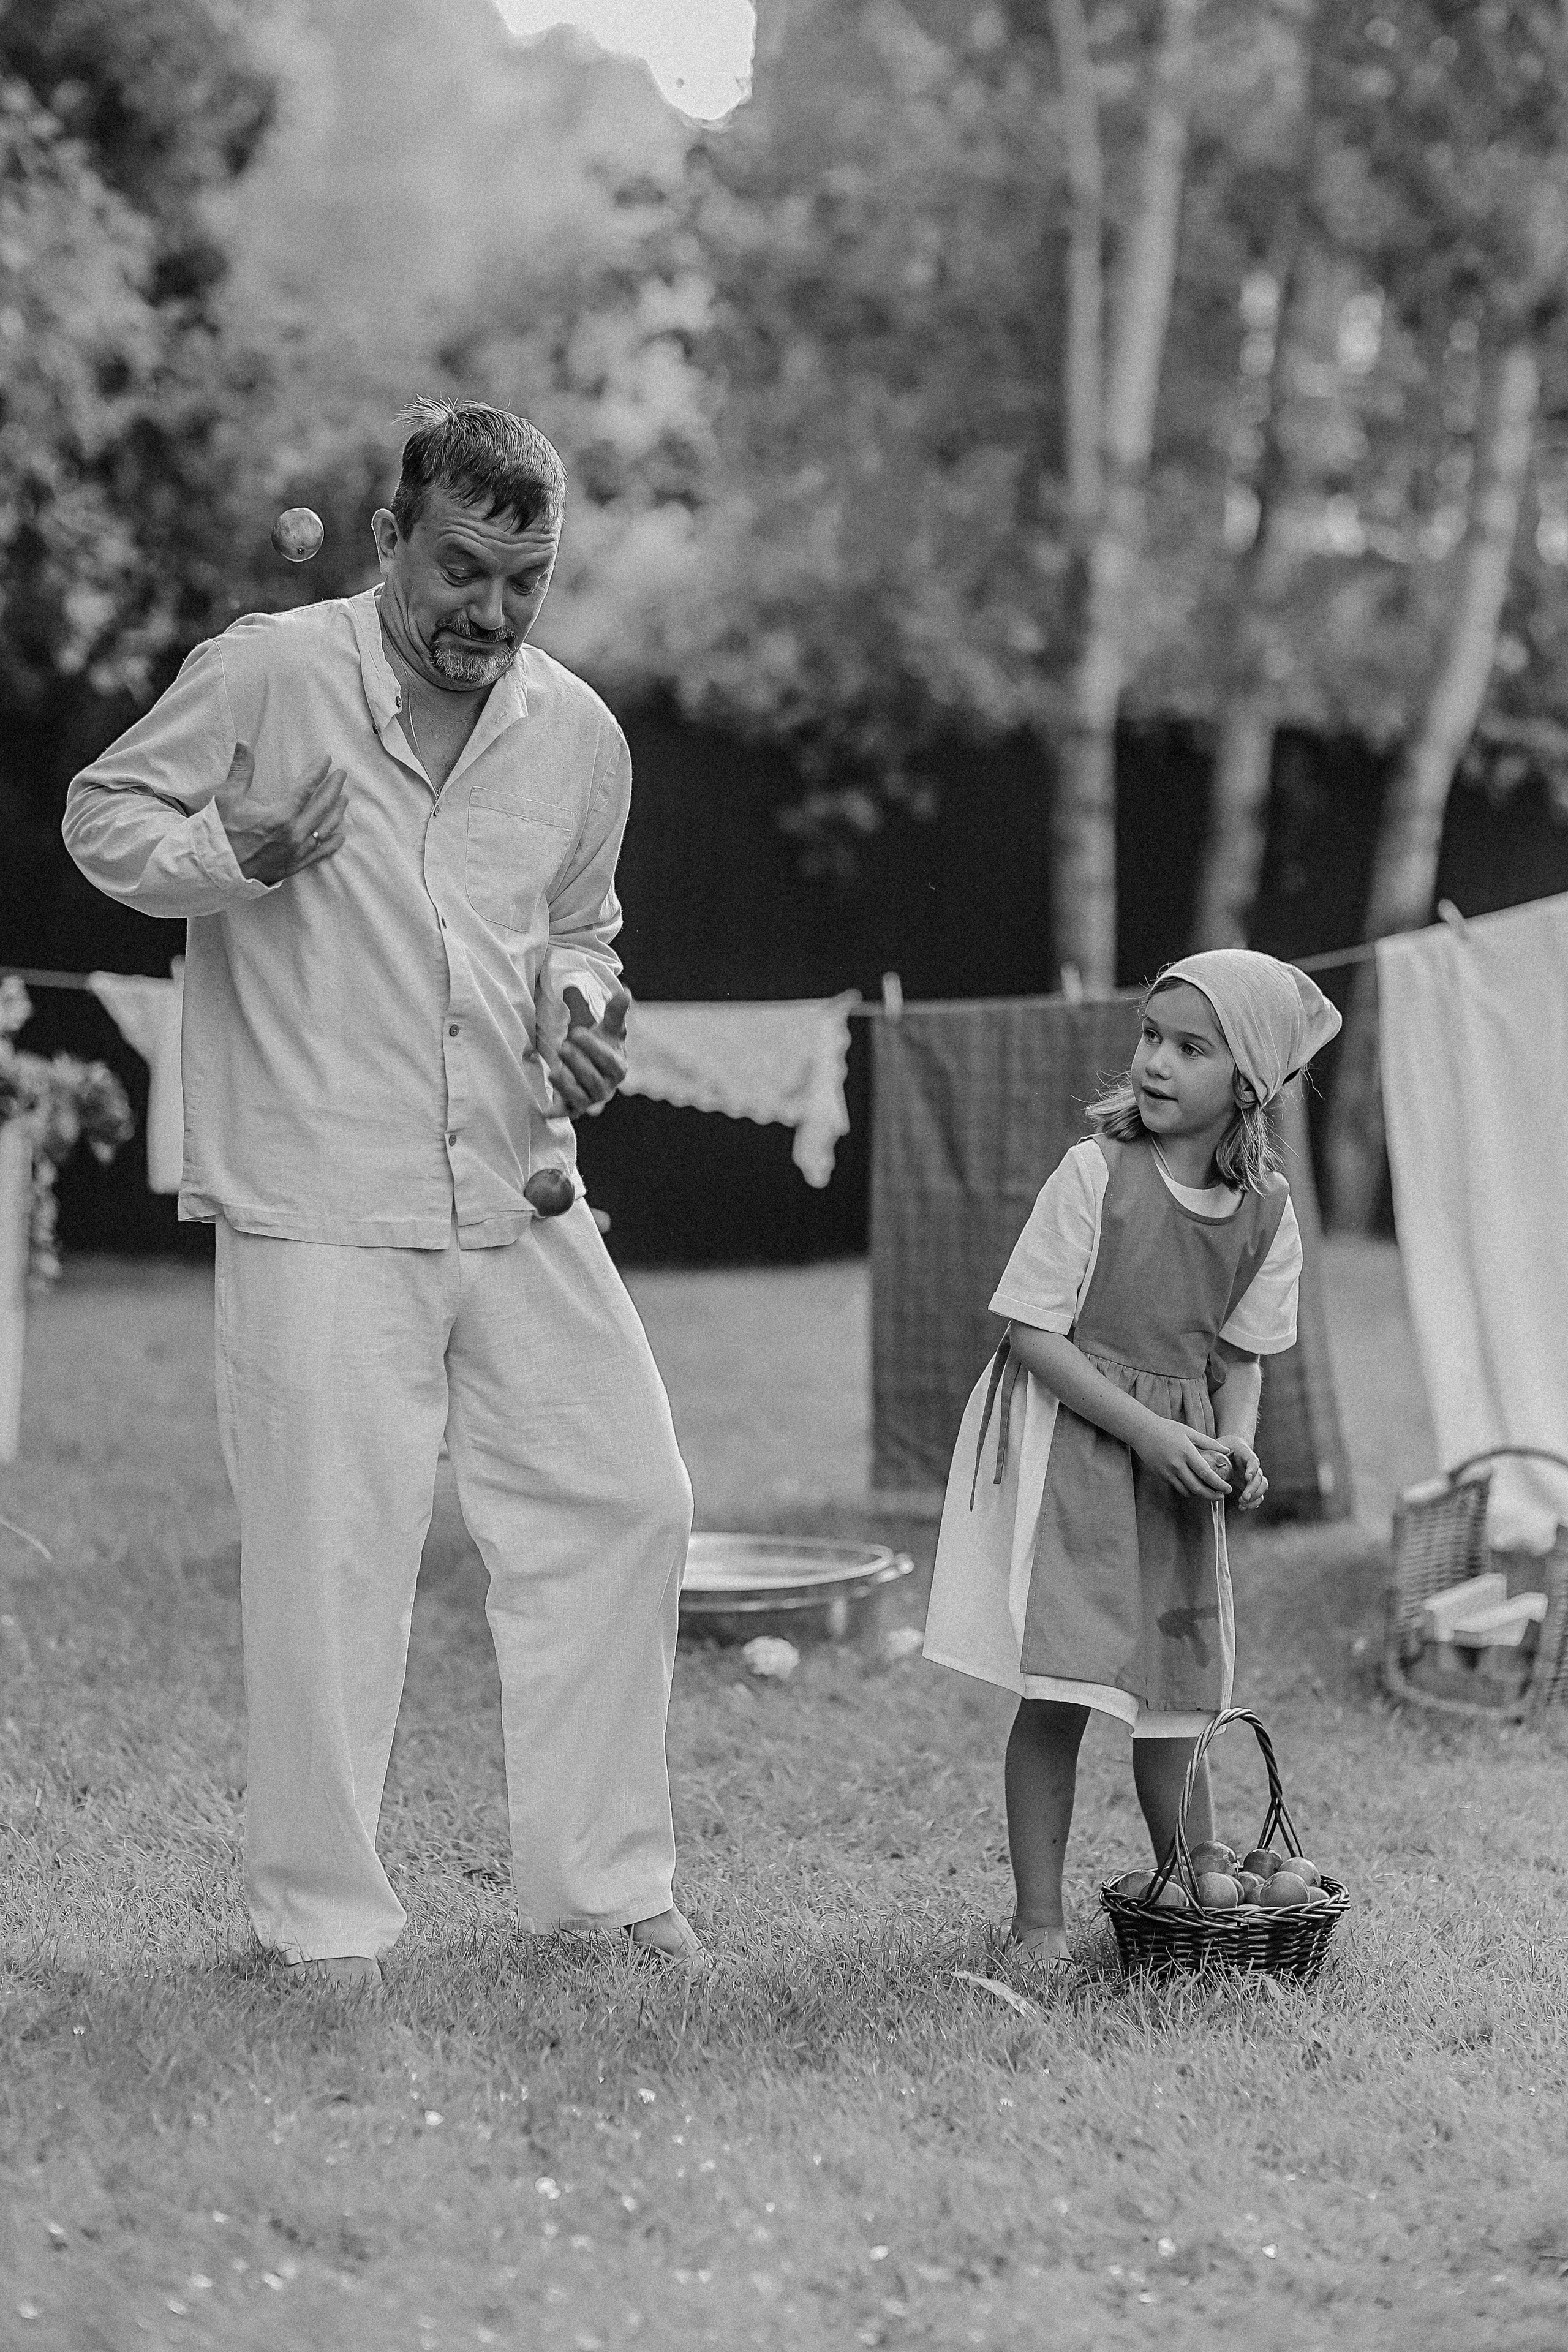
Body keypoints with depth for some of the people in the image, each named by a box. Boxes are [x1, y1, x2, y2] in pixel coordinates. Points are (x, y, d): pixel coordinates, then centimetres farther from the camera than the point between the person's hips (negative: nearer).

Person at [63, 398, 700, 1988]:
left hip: (521, 1202, 5)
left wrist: (580, 1010, 0)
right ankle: (322, 1914, 15)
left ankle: (600, 1878, 20)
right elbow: (102, 815, 3)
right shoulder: (261, 678, -7)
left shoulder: (579, 738, 8)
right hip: (320, 1213, -5)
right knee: (329, 1558, -2)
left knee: (626, 1505, 5)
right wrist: (231, 857, -17)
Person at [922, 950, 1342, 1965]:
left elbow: (1240, 1352, 8)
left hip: (1178, 1459, 4)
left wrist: (1236, 1444, -12)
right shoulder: (1096, 1173, -14)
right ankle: (1039, 1919, 3)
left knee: (1181, 1686, 10)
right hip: (1067, 1442, -4)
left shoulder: (1269, 1209, -1)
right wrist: (1148, 1429, -21)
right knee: (1060, 1689, -6)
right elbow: (1035, 1333, -14)